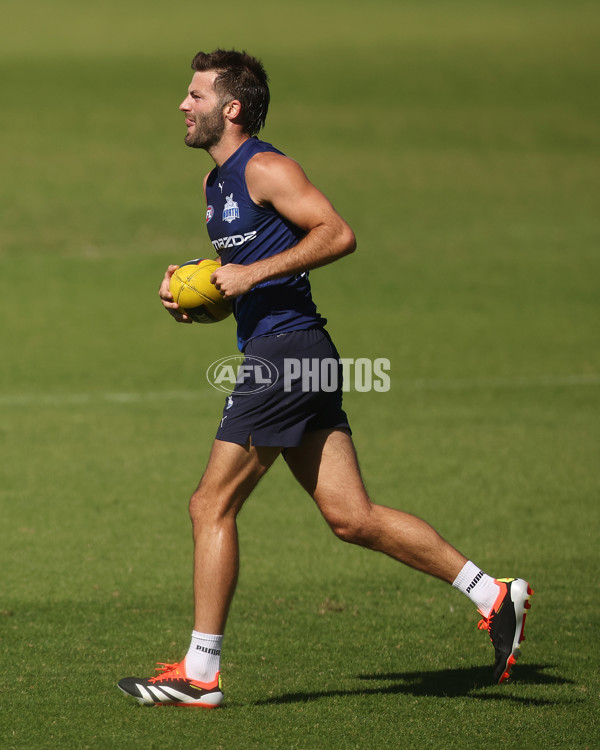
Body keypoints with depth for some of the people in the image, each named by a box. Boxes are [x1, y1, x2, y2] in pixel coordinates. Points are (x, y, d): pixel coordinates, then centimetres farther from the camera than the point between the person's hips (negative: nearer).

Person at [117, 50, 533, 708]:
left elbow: (337, 234, -18)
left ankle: (200, 673, -2)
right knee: (350, 516, 5)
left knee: (212, 505, -6)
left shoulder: (264, 168, -9)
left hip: (287, 350, -10)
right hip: (270, 352, 10)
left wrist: (254, 273, -18)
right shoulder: (218, 184, 21)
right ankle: (494, 596, 6)